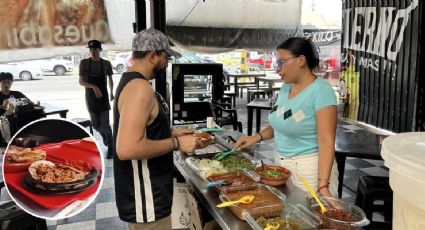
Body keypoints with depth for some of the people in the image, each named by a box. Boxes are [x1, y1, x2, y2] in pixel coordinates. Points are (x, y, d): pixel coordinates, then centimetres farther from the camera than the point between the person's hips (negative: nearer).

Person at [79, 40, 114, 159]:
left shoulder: (106, 63, -4)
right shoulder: (84, 63, -6)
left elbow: (110, 79, 12)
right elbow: (81, 81, -10)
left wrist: (111, 93, 20)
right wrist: (94, 87, -26)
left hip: (103, 97, -1)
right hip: (90, 97, 1)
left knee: (105, 124, -6)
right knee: (96, 124, 11)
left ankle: (110, 148, 10)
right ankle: (105, 136, 43)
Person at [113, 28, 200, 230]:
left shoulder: (130, 81, 10)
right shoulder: (140, 87, -22)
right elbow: (127, 149, -32)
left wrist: (170, 134, 14)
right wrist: (176, 143, -22)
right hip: (145, 201, -10)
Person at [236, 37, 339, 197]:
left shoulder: (321, 91, -18)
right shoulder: (286, 87, 5)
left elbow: (326, 142, -23)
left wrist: (323, 185, -31)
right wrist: (257, 137, 3)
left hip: (309, 167, -7)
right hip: (281, 163, 7)